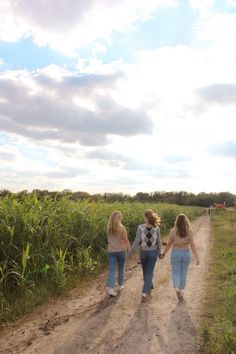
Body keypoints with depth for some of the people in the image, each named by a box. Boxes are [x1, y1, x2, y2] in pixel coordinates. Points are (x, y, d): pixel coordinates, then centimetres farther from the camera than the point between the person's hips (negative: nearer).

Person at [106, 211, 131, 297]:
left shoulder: (108, 228, -1)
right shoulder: (122, 228, -12)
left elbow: (108, 240, 8)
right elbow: (126, 241, -6)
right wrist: (129, 249, 5)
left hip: (111, 251, 2)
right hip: (121, 250, -2)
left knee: (112, 270, 2)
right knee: (121, 269, 17)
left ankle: (110, 288, -11)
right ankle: (120, 286, 30)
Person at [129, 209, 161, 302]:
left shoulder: (140, 227, -15)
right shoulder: (156, 228, -9)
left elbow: (136, 242, -13)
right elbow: (158, 242, 0)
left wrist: (130, 253, -3)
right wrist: (159, 253, 15)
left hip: (143, 252, 0)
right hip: (153, 252, 0)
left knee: (145, 272, 20)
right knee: (149, 272, 6)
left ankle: (149, 288, 40)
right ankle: (145, 293, -4)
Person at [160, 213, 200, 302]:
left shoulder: (173, 231, -11)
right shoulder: (189, 231, -9)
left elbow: (169, 243, -4)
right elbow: (192, 244, -13)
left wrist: (164, 254, 8)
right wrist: (197, 257, -10)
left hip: (176, 254, -2)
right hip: (186, 253, 2)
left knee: (175, 274, 7)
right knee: (183, 273, 18)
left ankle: (177, 288, -17)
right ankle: (181, 291, 28)